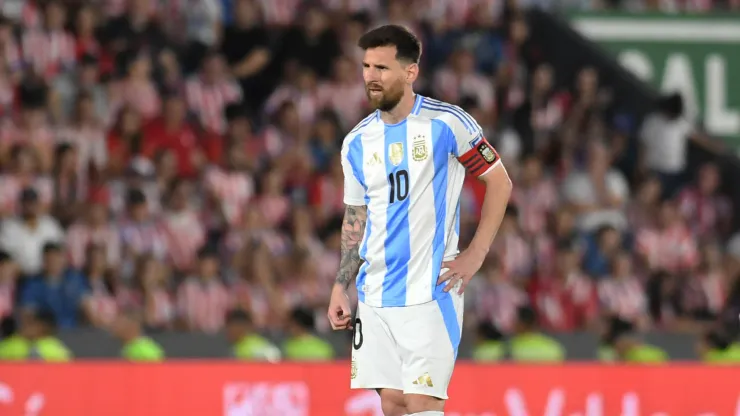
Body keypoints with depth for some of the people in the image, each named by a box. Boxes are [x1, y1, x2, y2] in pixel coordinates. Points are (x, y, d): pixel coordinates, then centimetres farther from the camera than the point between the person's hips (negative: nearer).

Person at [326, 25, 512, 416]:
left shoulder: (446, 123, -6)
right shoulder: (358, 142, 10)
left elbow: (499, 181, 1)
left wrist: (475, 255, -6)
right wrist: (340, 287, 10)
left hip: (429, 293, -5)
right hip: (375, 296, 5)